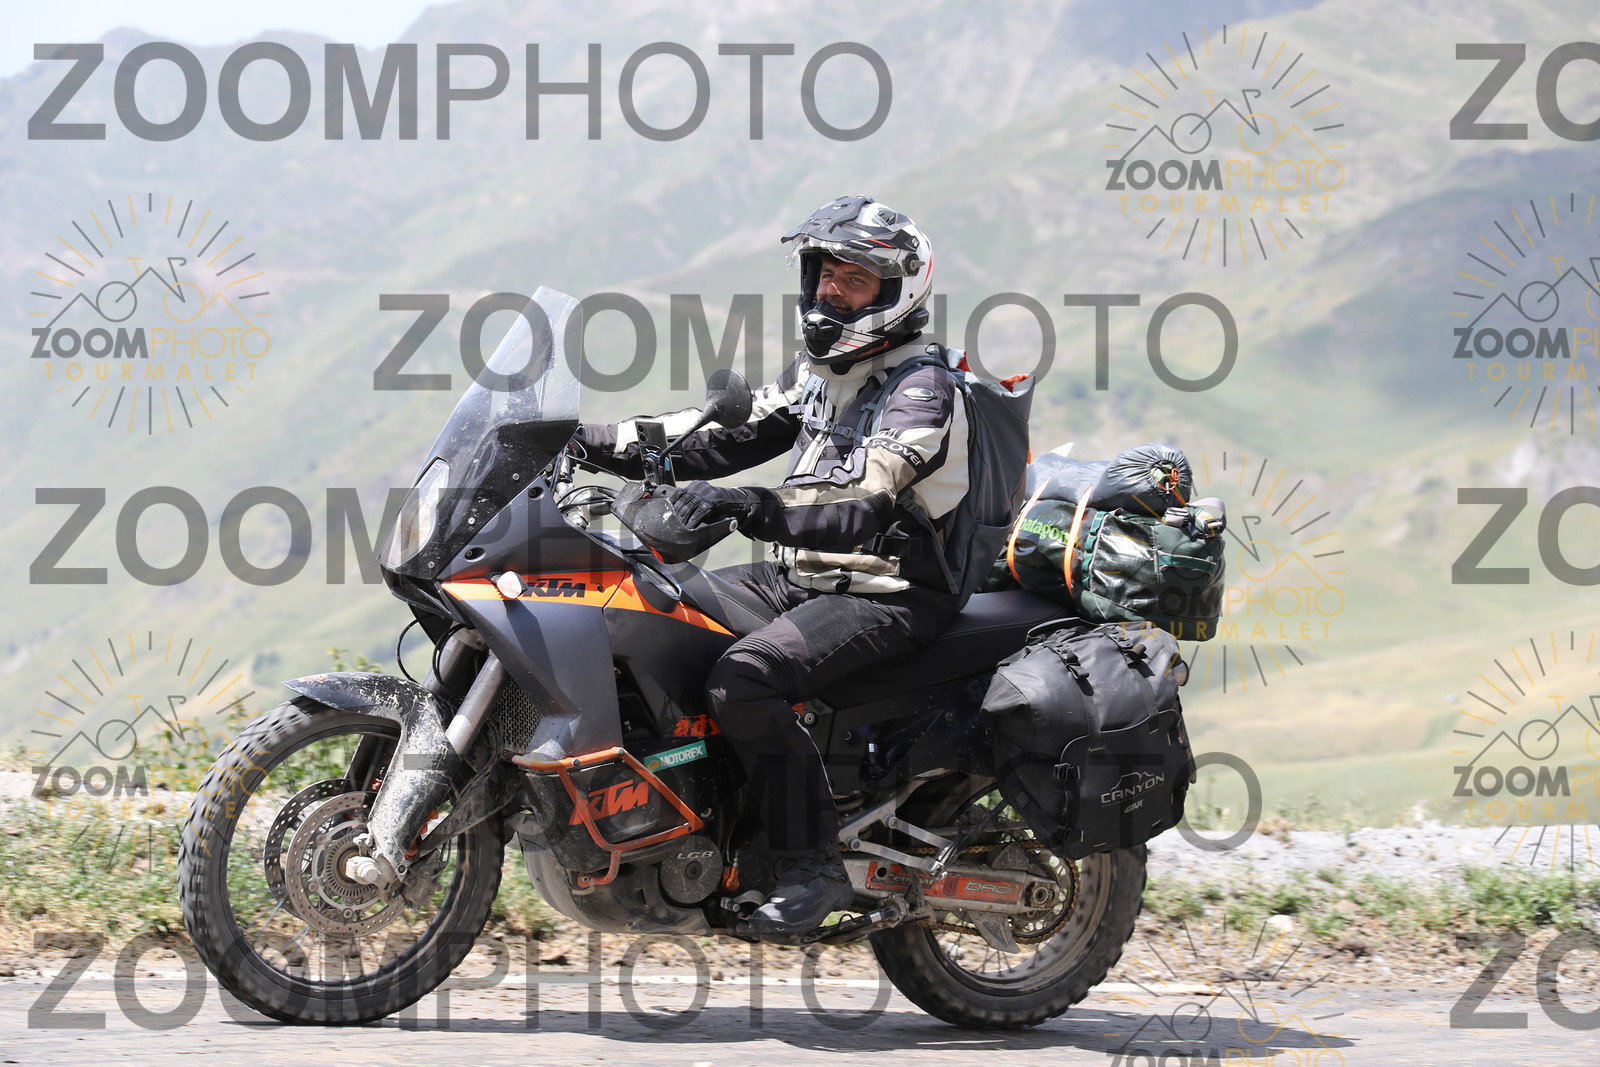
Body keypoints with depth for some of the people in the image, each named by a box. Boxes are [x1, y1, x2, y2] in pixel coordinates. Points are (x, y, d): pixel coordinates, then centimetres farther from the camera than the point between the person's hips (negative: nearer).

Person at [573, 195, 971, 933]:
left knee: (741, 679, -31)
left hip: (888, 594, -9)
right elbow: (729, 436, 14)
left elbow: (862, 508, -28)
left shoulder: (922, 386, -15)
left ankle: (814, 866, -24)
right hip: (800, 577, 9)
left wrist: (747, 508, -42)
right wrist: (604, 444, 3)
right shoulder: (818, 370, 14)